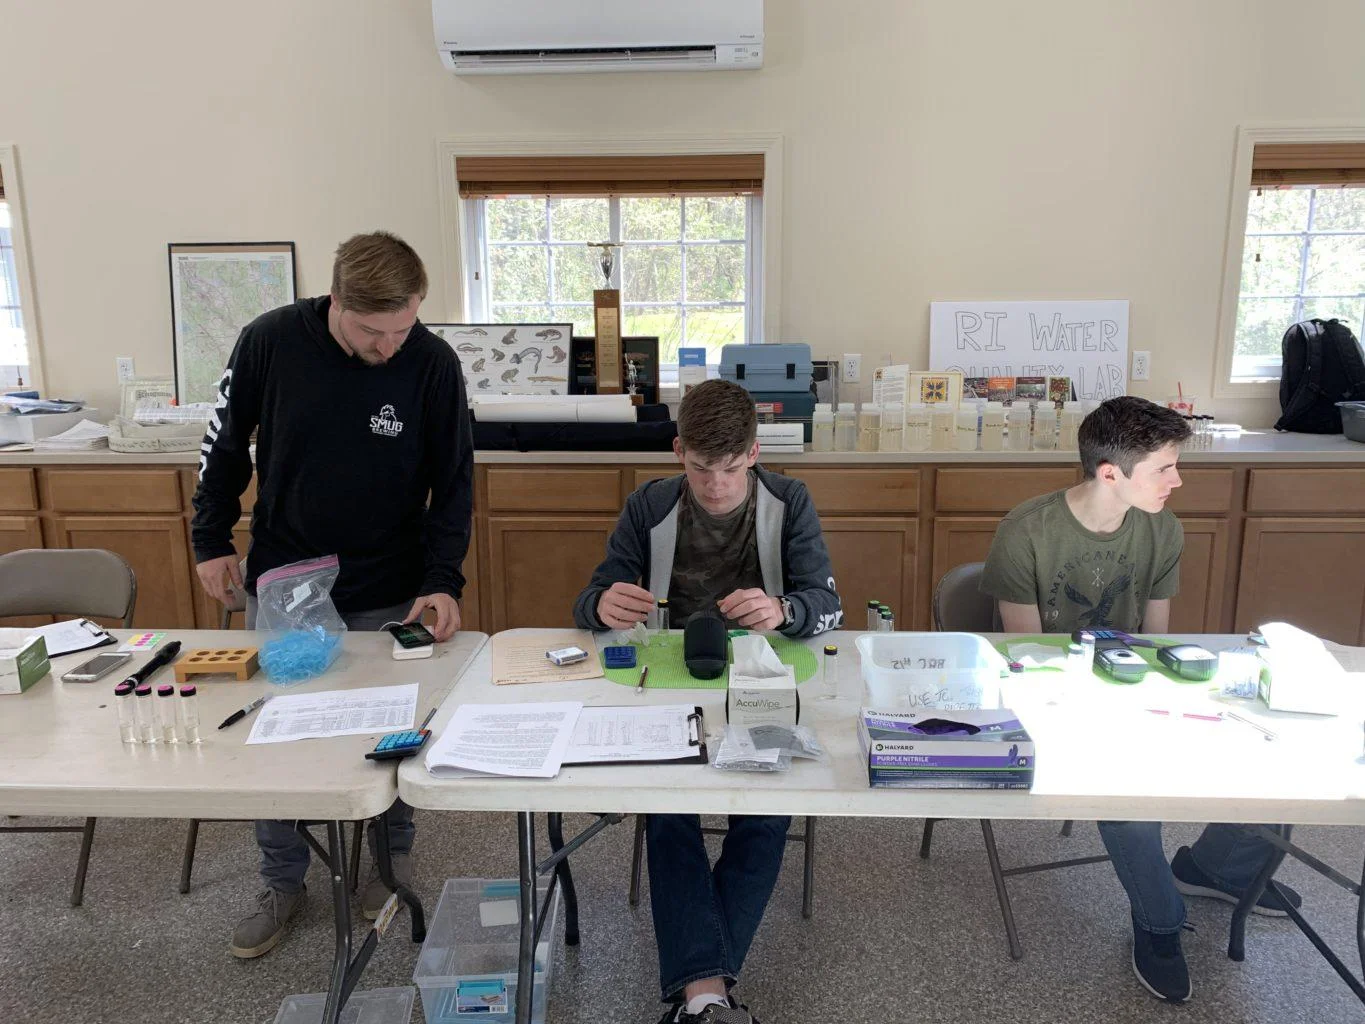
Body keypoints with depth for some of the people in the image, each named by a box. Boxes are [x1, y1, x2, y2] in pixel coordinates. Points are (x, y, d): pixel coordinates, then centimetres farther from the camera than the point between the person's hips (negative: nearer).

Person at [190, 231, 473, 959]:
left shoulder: (432, 364, -16)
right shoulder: (270, 341, -15)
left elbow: (454, 482, -9)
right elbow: (226, 444, 1)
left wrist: (443, 581, -19)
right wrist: (211, 539, 3)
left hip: (387, 595, -1)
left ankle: (392, 866, 36)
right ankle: (282, 883, 33)